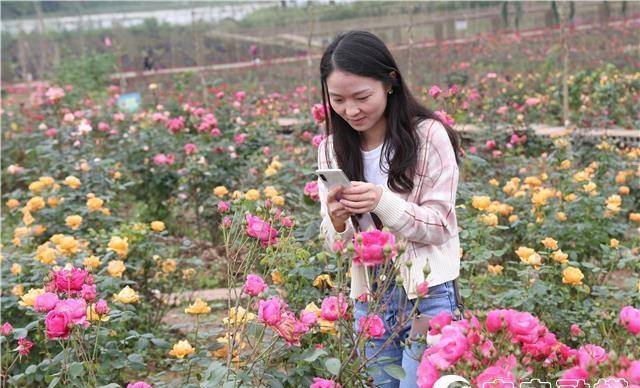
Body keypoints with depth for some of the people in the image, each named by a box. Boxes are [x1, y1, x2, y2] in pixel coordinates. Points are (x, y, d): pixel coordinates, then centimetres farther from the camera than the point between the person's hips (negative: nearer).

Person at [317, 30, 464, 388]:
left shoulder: (429, 135, -10)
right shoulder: (332, 148, 3)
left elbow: (440, 225, -10)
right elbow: (335, 241, 5)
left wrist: (382, 201, -26)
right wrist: (338, 221, -19)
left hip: (429, 297, -4)